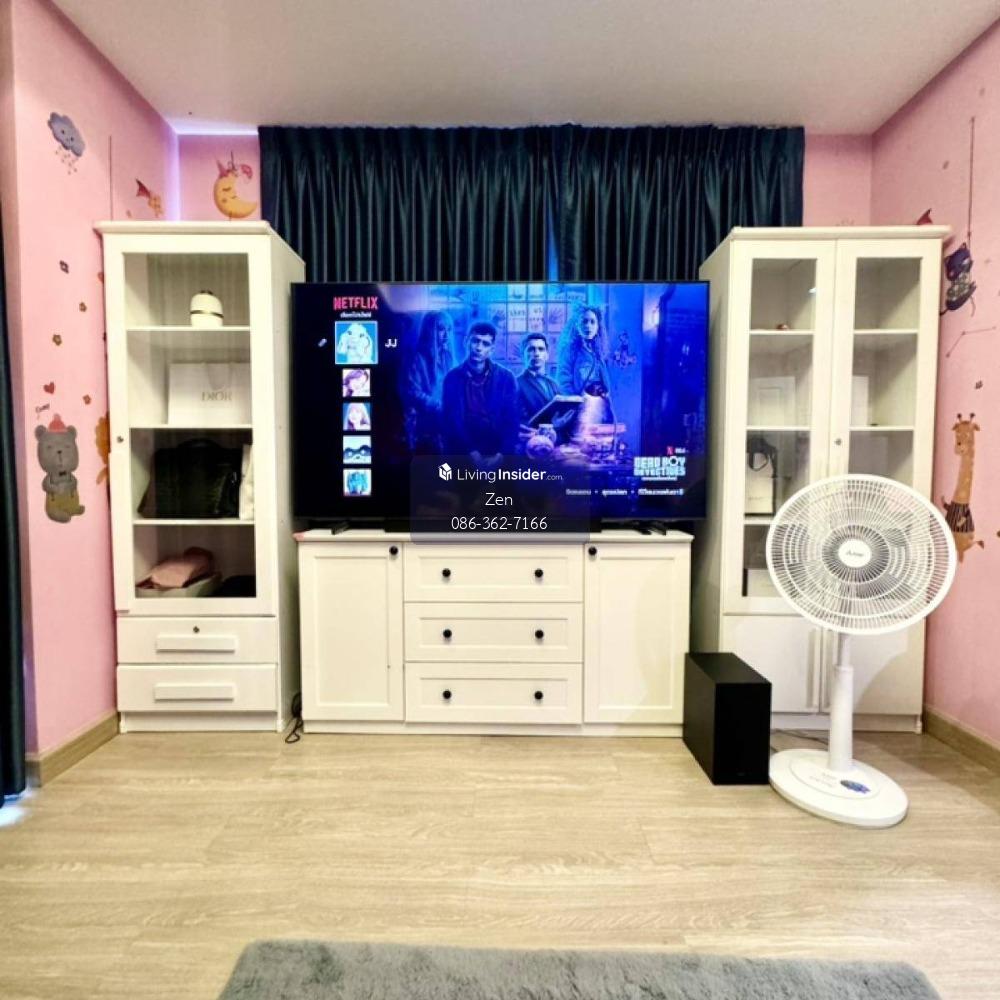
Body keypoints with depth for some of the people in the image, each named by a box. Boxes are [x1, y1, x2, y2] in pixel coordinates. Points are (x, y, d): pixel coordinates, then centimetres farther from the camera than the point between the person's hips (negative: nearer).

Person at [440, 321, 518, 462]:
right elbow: (450, 421, -4)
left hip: (498, 458, 0)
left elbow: (512, 421, -2)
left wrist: (500, 455, -15)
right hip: (461, 457, 0)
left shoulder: (506, 378, 4)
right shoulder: (452, 378, 3)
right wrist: (472, 454, -14)